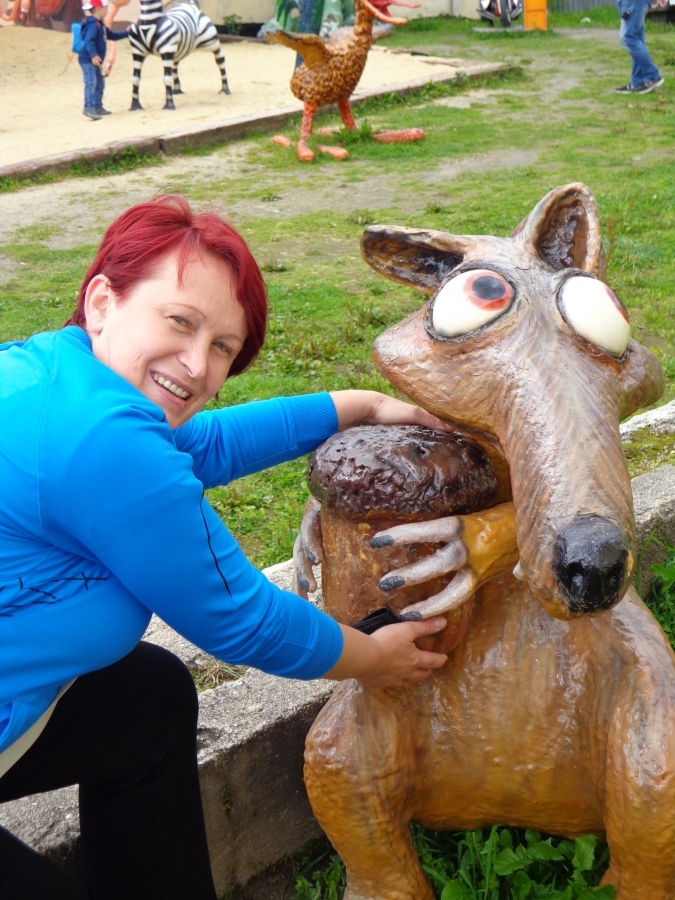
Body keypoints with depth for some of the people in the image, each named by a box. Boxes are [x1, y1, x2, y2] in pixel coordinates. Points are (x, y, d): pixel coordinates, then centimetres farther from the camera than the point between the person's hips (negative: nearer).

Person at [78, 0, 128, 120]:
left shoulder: (100, 25, 17)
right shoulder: (93, 24, -15)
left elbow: (112, 35, 31)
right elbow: (89, 41, -27)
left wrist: (126, 33, 33)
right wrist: (93, 55, -38)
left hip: (95, 61, 11)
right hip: (87, 60, -11)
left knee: (99, 84, 17)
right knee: (91, 82, -18)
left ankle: (98, 107, 26)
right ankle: (89, 107, -25)